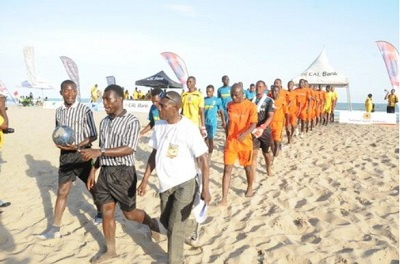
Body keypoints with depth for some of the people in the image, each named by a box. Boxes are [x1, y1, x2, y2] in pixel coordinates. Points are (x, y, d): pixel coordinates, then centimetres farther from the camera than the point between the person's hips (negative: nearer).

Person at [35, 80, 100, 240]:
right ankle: (55, 228, 9)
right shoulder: (59, 111, 5)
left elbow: (94, 135, -10)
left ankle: (100, 212, 38)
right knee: (62, 191, 4)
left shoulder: (85, 110, -11)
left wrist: (78, 145, -23)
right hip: (66, 154, 4)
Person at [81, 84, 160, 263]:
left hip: (123, 172, -6)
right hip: (105, 172, 6)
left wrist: (99, 151, -29)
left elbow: (129, 149, -23)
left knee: (129, 213, 8)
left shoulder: (131, 121, -13)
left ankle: (152, 223, 38)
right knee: (106, 212, 9)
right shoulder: (104, 122, 8)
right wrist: (93, 170, 13)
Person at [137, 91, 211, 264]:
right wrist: (145, 179, 8)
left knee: (175, 227, -4)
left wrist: (205, 189, -22)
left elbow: (203, 159, -18)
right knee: (165, 221, 21)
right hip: (165, 183, 7)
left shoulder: (189, 128, -20)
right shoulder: (159, 126, -1)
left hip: (184, 183, -6)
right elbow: (154, 154, 9)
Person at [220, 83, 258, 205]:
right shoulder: (229, 105, 5)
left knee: (248, 166, 15)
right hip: (230, 141, 3)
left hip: (245, 142, -3)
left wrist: (245, 133, -36)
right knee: (227, 169, -3)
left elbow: (253, 124, -17)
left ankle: (250, 188, 41)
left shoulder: (251, 106, -9)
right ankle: (224, 199, -2)